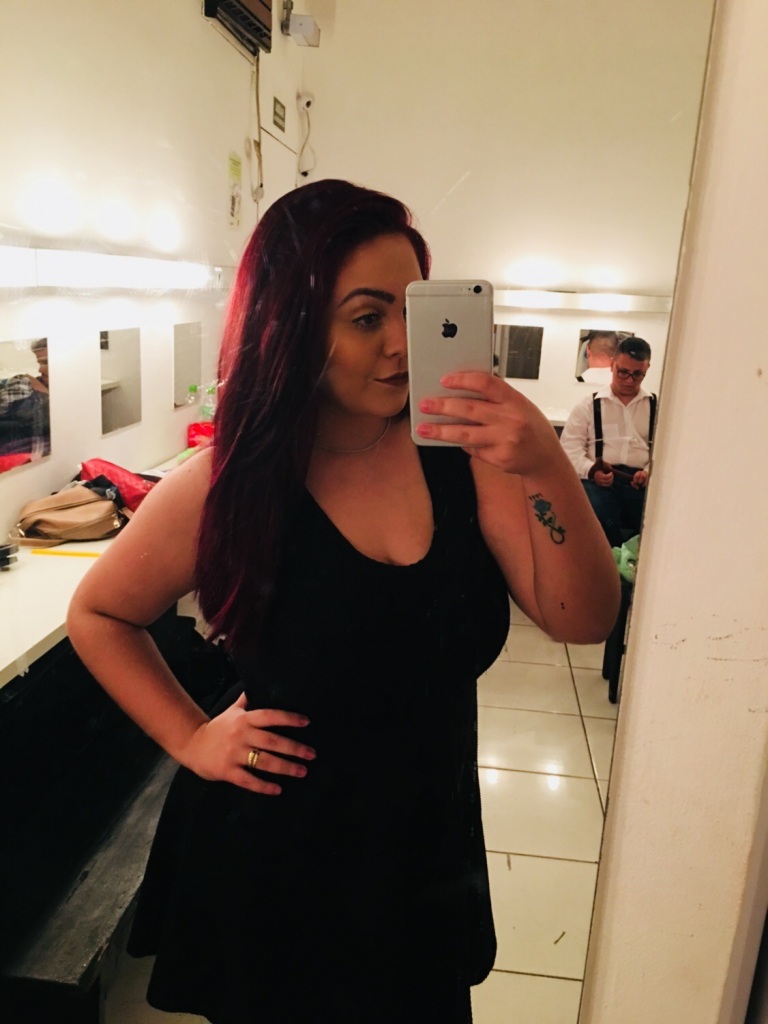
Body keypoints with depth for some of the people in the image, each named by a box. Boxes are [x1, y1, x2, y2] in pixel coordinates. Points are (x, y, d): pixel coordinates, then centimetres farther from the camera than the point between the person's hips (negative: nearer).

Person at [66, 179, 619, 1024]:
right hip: (273, 871, -2)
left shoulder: (463, 452, -13)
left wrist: (547, 471, -32)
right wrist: (190, 738, -9)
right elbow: (97, 614, -1)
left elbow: (583, 620, -17)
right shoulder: (226, 488, -17)